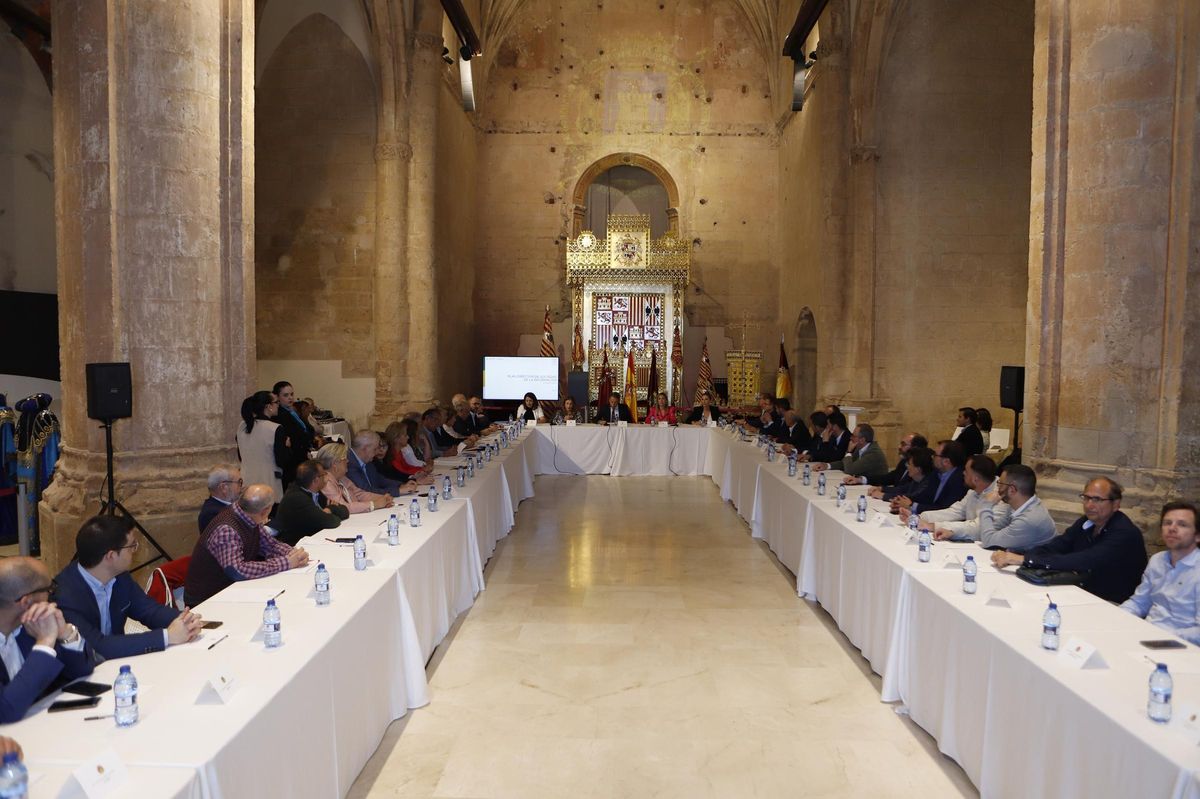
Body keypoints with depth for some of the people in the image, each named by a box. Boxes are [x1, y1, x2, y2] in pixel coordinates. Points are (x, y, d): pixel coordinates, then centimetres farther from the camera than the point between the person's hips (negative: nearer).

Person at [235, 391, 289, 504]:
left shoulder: (241, 427, 4)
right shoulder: (276, 429, -15)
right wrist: (287, 446, 3)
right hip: (269, 486, -6)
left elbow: (241, 456, 15)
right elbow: (283, 462, -12)